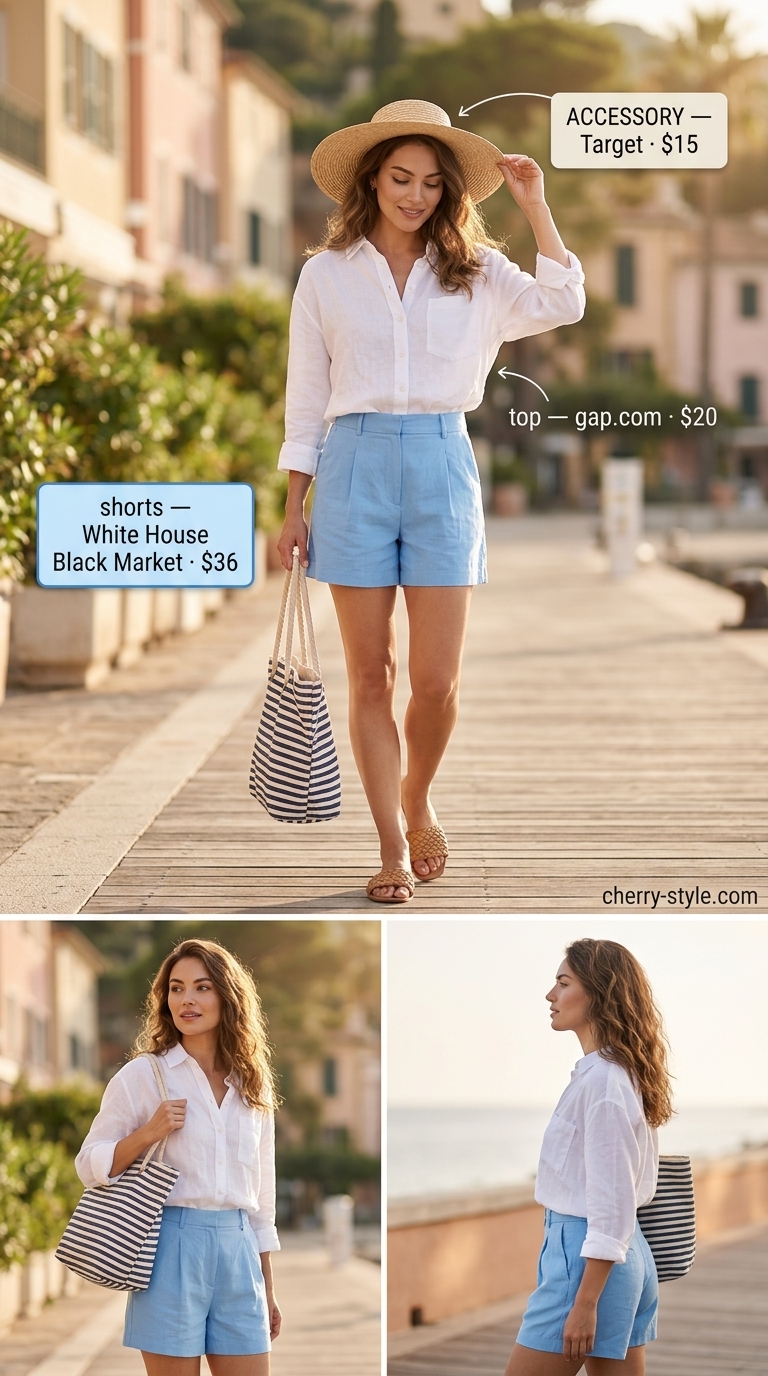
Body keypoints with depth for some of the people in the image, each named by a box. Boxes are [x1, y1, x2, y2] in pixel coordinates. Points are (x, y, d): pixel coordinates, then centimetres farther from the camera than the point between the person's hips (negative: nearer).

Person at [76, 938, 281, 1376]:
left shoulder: (252, 1086, 13)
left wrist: (268, 1291, 17)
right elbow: (89, 1166, 2)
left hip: (237, 1247, 4)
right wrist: (148, 1134, -15)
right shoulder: (143, 1074, 1)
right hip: (173, 1242, -4)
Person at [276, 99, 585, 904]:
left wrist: (533, 204, -5)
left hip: (441, 466, 0)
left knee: (436, 680, -3)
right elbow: (306, 398, 9)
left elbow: (562, 305, -7)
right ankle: (393, 847, 12)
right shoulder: (327, 274, 6)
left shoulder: (475, 272, 8)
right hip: (356, 466, 0)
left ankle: (417, 802, 26)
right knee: (371, 676, 2)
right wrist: (293, 509, 6)